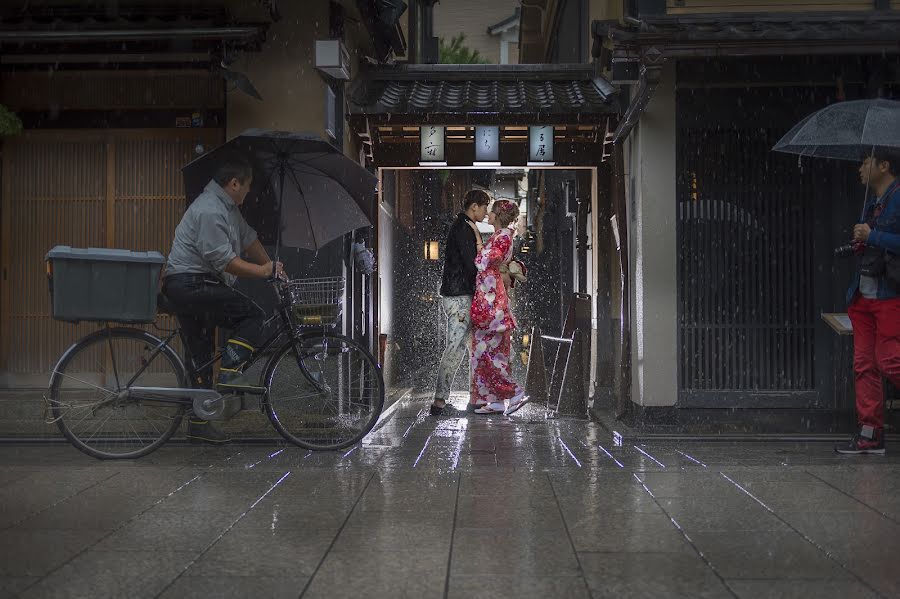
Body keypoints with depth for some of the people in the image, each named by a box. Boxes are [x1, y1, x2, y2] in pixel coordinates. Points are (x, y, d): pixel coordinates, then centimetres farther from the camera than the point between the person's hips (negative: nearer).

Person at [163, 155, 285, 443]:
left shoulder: (228, 207, 16)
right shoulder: (209, 210, -17)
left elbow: (248, 238, 24)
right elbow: (223, 260, -22)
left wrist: (271, 267, 21)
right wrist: (262, 271, -17)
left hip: (197, 289, 11)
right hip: (190, 284, -11)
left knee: (201, 356, 11)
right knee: (252, 314, -13)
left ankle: (198, 423, 16)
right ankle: (230, 373, -14)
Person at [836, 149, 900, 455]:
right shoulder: (873, 203, 19)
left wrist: (872, 237, -13)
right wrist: (860, 240, 9)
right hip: (865, 295, 9)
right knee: (864, 364, 6)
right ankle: (870, 433, 11)